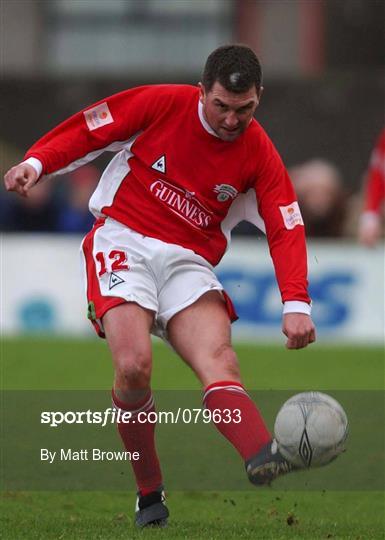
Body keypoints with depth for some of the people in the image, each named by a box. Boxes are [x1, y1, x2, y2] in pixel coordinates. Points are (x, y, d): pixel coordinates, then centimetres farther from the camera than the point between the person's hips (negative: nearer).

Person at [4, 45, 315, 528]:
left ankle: (263, 457, -52)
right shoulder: (162, 103, -5)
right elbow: (87, 129, 4)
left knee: (218, 357, -24)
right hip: (123, 242, -2)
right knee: (134, 365, -24)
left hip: (189, 261, 2)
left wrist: (296, 304, -16)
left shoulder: (259, 156, 1)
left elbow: (286, 230, -3)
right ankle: (149, 494, -6)